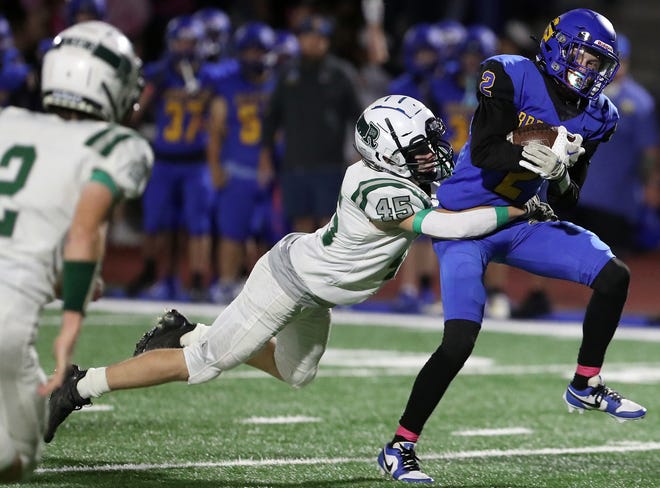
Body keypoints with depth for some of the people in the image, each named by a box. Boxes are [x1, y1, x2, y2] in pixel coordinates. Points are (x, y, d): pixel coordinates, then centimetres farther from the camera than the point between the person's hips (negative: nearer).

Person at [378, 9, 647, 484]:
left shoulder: (596, 116, 3)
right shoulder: (511, 77, -14)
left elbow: (567, 202, 2)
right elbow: (483, 152, -24)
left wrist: (561, 176, -20)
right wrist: (538, 153, -36)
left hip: (522, 223, 6)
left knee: (614, 276, -4)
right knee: (460, 340, -17)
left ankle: (586, 386, 14)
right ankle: (400, 448, -5)